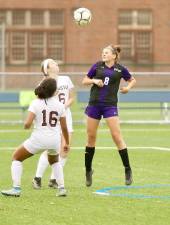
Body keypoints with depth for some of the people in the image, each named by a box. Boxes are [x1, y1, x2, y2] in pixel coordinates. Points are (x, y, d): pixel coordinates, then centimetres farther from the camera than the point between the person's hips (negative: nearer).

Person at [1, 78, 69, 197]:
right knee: (54, 161, 36)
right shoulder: (59, 105, 3)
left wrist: (26, 126, 10)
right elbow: (64, 128, 8)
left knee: (16, 157, 18)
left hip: (39, 138, -3)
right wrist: (67, 143, 22)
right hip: (55, 140, 3)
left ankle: (16, 189, 6)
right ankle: (62, 188, 23)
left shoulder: (36, 103, -5)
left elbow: (27, 124, -14)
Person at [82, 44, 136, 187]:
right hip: (94, 104, 2)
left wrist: (128, 87, -3)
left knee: (117, 136, -10)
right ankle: (88, 170, 21)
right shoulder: (97, 66, 4)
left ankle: (128, 170, -2)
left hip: (110, 105, -2)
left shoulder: (120, 69, 1)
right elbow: (84, 81, 11)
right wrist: (94, 80, -8)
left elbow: (132, 80, 17)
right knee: (91, 137, 7)